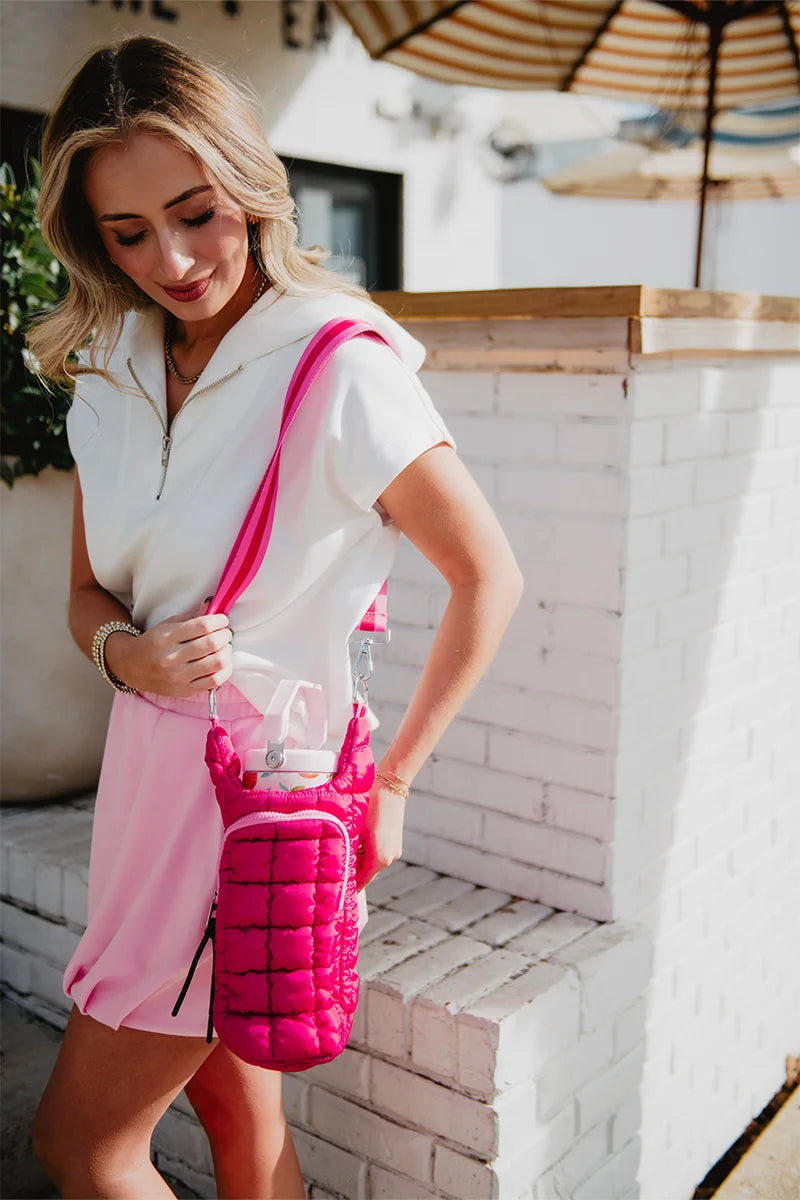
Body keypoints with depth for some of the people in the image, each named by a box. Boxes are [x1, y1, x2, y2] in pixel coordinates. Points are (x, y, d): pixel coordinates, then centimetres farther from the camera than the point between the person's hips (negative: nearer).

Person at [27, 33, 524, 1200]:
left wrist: (393, 780, -7)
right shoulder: (109, 374, 5)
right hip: (150, 755, 6)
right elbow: (88, 594, 11)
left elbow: (490, 577, -10)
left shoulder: (342, 371, -17)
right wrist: (130, 652, -12)